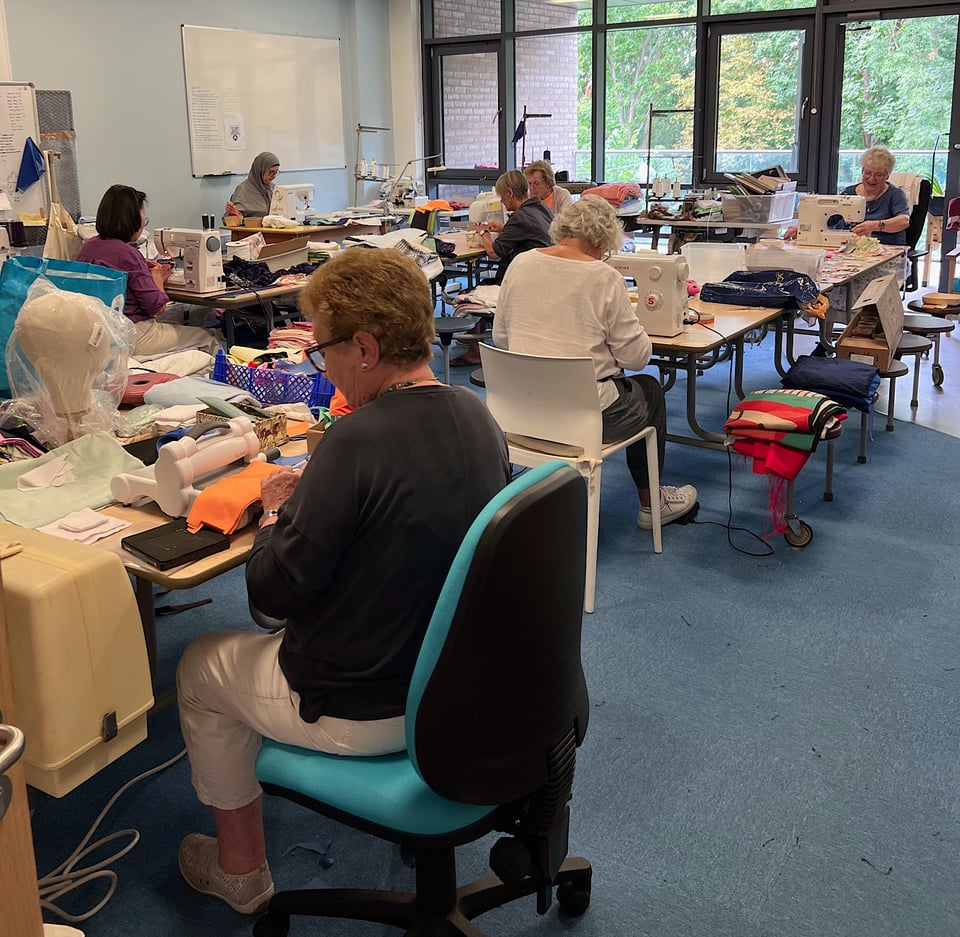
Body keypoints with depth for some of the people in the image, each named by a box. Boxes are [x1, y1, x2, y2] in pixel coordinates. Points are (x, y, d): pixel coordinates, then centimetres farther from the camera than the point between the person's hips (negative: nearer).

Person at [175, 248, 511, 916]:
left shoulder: (359, 441, -29)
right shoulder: (476, 416, -5)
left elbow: (273, 591, -23)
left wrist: (279, 510, -4)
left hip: (369, 713, -7)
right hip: (461, 680, 8)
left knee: (201, 666, 18)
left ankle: (242, 871, 34)